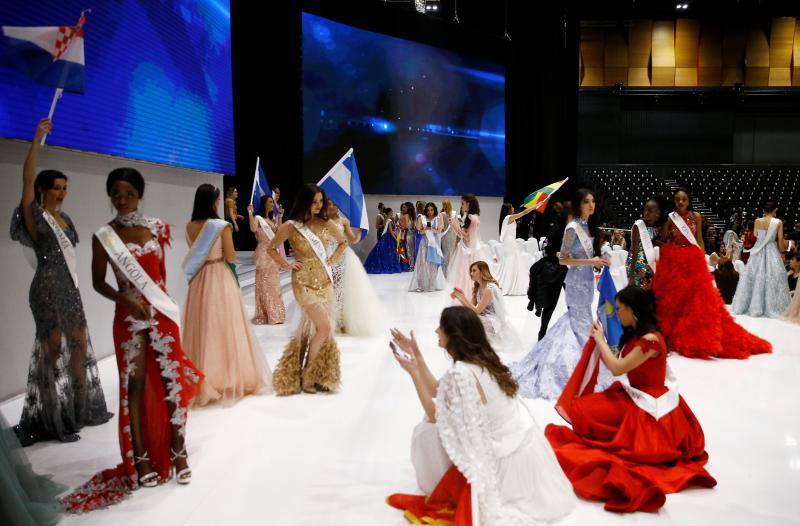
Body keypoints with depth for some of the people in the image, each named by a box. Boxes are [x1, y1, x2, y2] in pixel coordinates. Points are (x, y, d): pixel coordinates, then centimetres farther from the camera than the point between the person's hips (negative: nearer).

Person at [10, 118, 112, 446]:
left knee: (79, 347, 10)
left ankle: (83, 410, 21)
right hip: (48, 290, -7)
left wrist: (72, 288, 16)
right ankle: (54, 422, 6)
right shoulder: (34, 215, -5)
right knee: (55, 351, -3)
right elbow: (27, 178, -17)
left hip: (70, 290, 7)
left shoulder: (64, 218, 14)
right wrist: (37, 138, -19)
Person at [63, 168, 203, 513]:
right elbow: (98, 282, 2)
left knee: (173, 379, 1)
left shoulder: (156, 228, 4)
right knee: (135, 384, 4)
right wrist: (124, 299, -13)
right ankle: (141, 457, 15)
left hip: (162, 312, 2)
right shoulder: (104, 236, -2)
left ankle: (178, 451, 14)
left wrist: (162, 305, 9)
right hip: (129, 316, -2)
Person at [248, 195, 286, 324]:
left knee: (274, 283, 12)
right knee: (265, 284, -3)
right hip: (264, 253, -7)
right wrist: (250, 213, -25)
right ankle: (266, 315, 4)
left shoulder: (273, 218, 14)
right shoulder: (258, 218, -8)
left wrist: (280, 218, 9)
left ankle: (275, 314, 20)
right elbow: (253, 229, -27)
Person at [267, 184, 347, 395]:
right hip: (304, 282, -4)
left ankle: (318, 375, 20)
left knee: (313, 327, 8)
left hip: (324, 280, 4)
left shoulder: (326, 223, 2)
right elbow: (271, 248, 4)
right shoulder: (290, 226, -8)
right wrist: (286, 265, -4)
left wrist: (333, 260, 7)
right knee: (325, 327, -12)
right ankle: (306, 375, 2)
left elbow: (343, 242, 18)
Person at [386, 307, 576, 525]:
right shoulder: (481, 357, -1)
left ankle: (446, 499, 18)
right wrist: (416, 355, 9)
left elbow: (434, 415, -12)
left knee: (427, 432, 0)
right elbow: (440, 393, 6)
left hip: (505, 455, -8)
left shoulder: (460, 372, -27)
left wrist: (412, 371, -10)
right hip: (521, 441, 8)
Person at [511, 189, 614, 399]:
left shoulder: (589, 226, 8)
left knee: (575, 320, 16)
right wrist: (591, 261, -19)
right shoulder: (572, 228, -15)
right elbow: (562, 259, -16)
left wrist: (599, 260, 0)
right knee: (583, 325, 1)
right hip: (577, 282, -8)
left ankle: (562, 362, 28)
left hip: (587, 280, 8)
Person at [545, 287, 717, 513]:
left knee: (583, 411, -17)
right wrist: (598, 340, 3)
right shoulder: (634, 334, 5)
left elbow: (617, 368, -22)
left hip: (648, 406, -9)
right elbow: (615, 363, 9)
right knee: (580, 407, -4)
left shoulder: (651, 339, -24)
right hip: (632, 395, 9)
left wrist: (600, 340, -10)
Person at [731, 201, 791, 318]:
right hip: (772, 252, -2)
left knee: (755, 278, 8)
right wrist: (781, 251, 8)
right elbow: (780, 241, -5)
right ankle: (772, 308, 6)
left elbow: (755, 236, 5)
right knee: (771, 279, 3)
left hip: (758, 252, 2)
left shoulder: (757, 221, -3)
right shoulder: (778, 222, -7)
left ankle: (754, 306, 13)